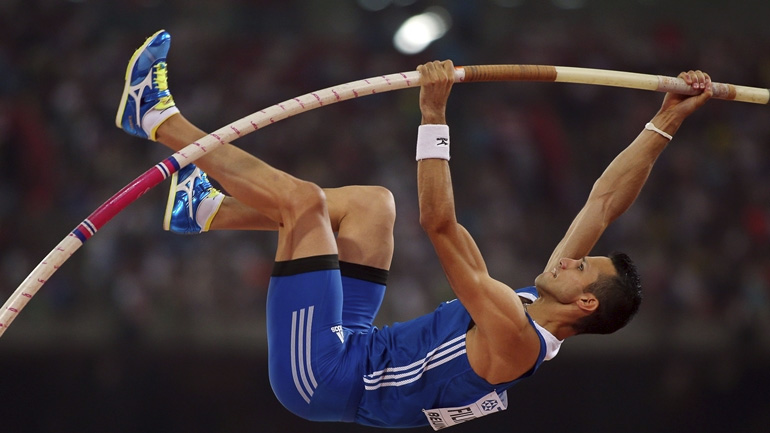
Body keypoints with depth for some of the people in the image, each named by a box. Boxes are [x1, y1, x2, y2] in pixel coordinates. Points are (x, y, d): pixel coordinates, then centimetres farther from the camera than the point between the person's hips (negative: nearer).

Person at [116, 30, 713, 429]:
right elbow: (604, 204, 6)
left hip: (322, 375, -10)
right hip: (348, 346, 10)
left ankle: (158, 116, -1)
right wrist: (667, 124, 4)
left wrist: (435, 115, -31)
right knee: (372, 201, 15)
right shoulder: (539, 314, 1)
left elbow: (441, 225, -30)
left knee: (302, 199, -17)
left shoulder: (515, 336, -24)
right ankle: (206, 211, 20)